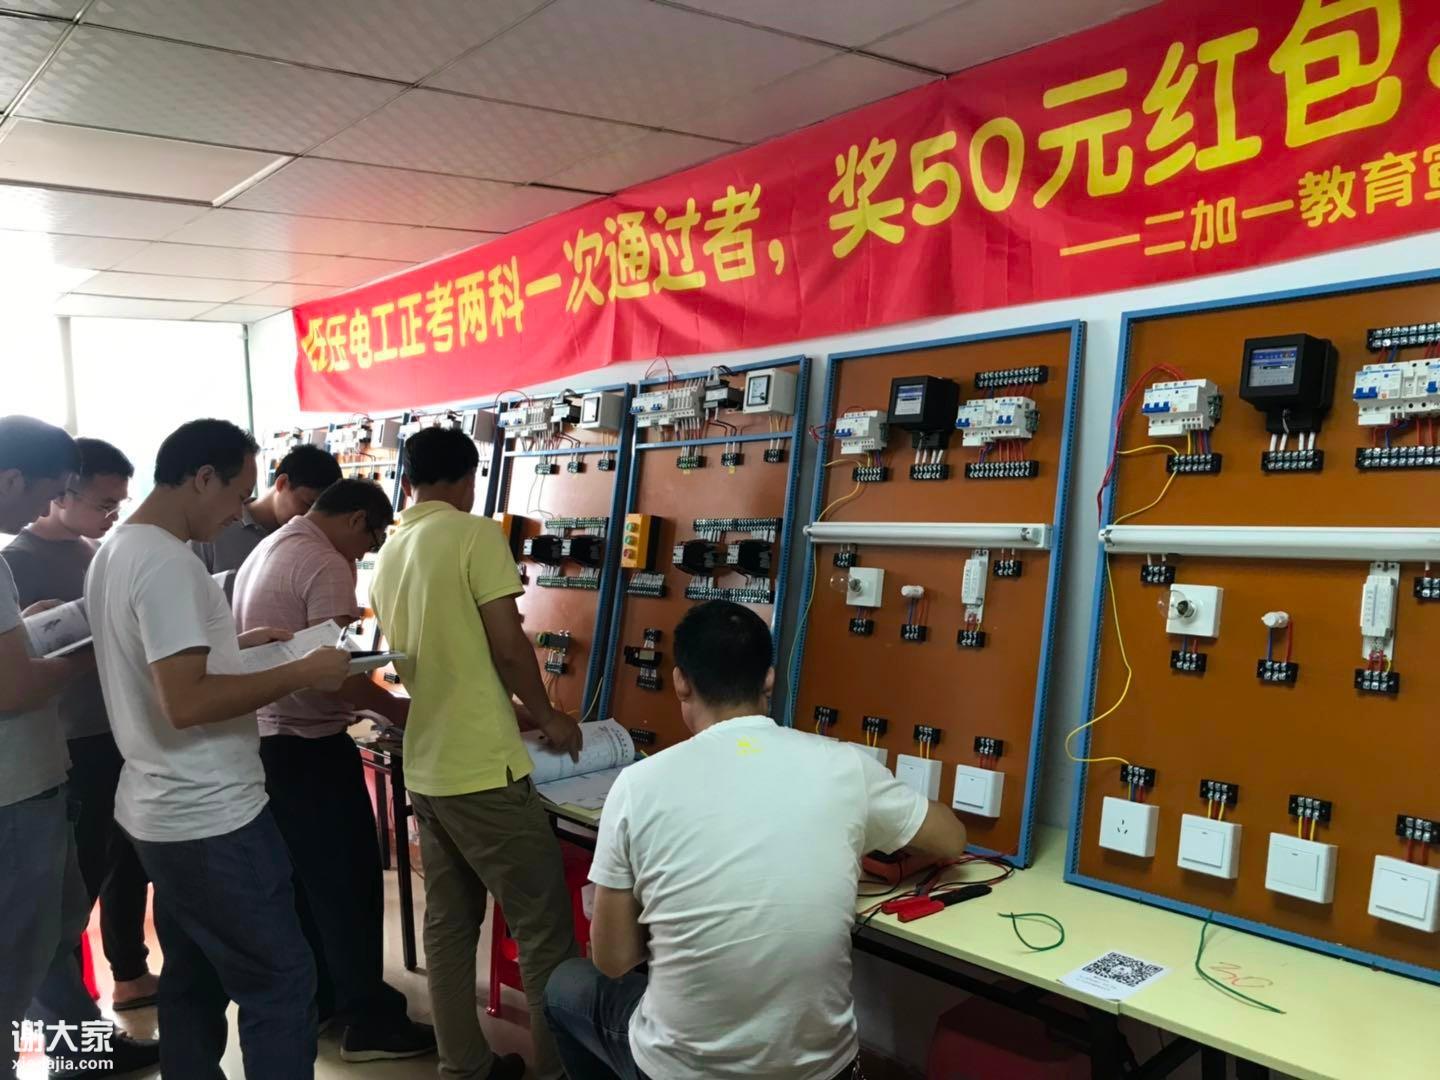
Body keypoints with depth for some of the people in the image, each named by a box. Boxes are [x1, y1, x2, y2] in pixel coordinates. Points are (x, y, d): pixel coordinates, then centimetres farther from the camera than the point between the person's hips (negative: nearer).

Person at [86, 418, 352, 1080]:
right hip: (209, 820, -10)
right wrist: (301, 673, -21)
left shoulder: (115, 552, 11)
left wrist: (237, 643, 14)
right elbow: (186, 702, -27)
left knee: (194, 980, 19)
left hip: (161, 812, 10)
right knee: (280, 982, -2)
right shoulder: (166, 561, -21)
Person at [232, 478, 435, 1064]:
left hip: (264, 738, 10)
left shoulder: (265, 551, 13)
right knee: (350, 882, 0)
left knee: (307, 879, 18)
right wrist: (397, 708, -9)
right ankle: (369, 1021, 8)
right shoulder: (325, 565, -18)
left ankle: (319, 997, 30)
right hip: (309, 745, -10)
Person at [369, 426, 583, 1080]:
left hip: (425, 768, 8)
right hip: (483, 769, -8)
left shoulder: (388, 555, 11)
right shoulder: (476, 535, -11)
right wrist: (546, 717, 2)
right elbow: (508, 645, -15)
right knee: (544, 930, 2)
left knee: (448, 925, 14)